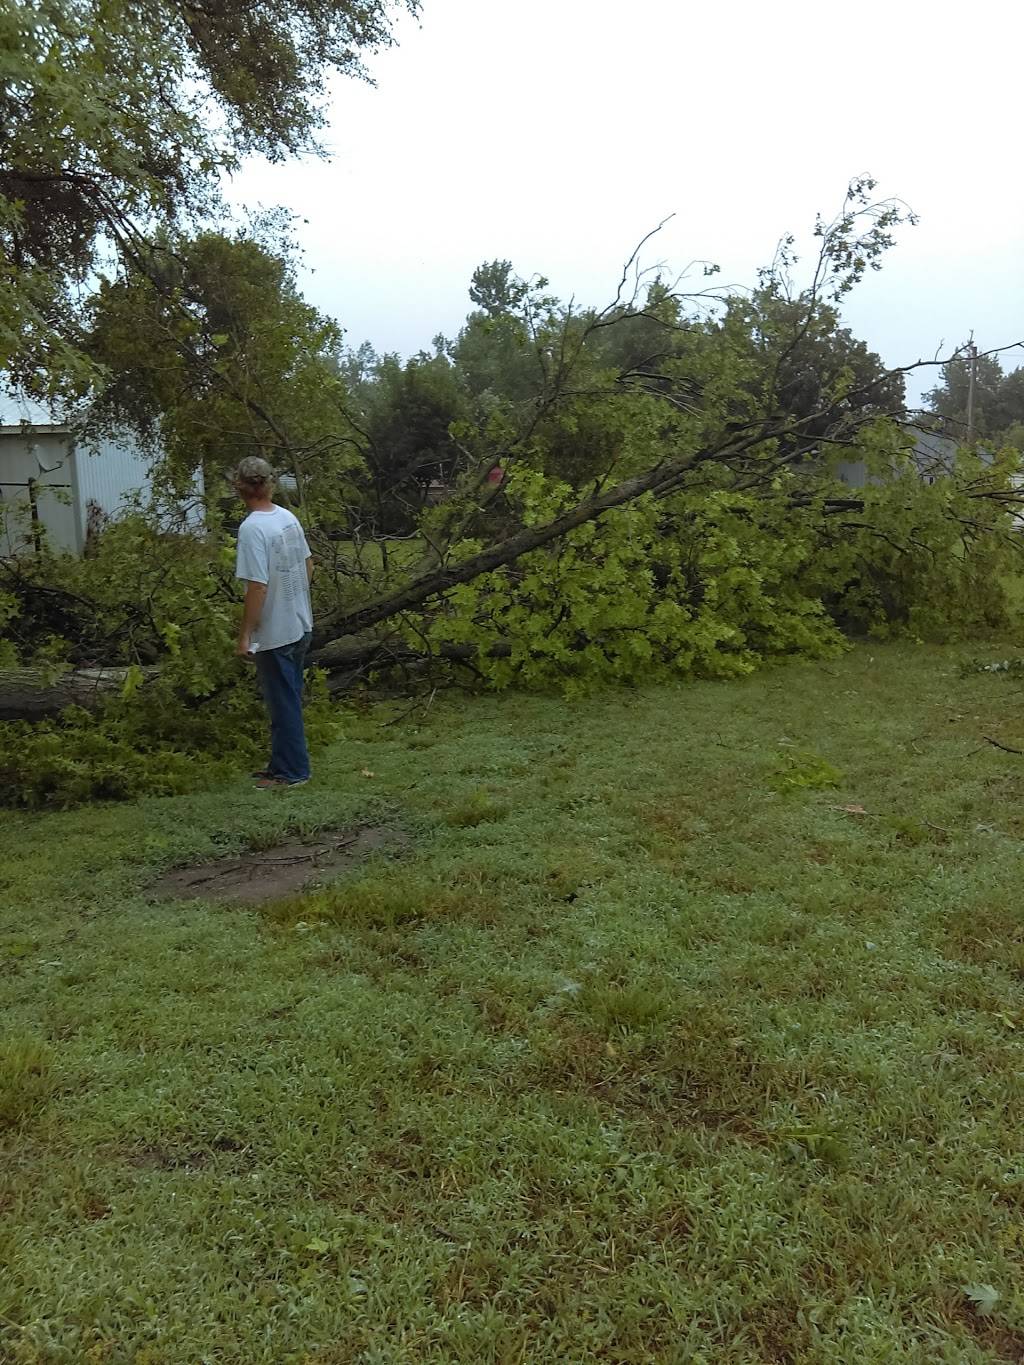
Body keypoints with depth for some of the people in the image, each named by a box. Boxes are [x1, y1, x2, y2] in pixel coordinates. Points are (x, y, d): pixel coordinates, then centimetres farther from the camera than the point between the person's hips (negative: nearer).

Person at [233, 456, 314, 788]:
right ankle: (285, 762, 29)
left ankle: (291, 771, 13)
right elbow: (308, 564, 13)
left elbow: (258, 587, -23)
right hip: (300, 626, 8)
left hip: (274, 634, -8)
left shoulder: (252, 529, -20)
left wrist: (244, 635, -16)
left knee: (283, 702, 3)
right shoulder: (288, 518, 4)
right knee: (288, 698, 18)